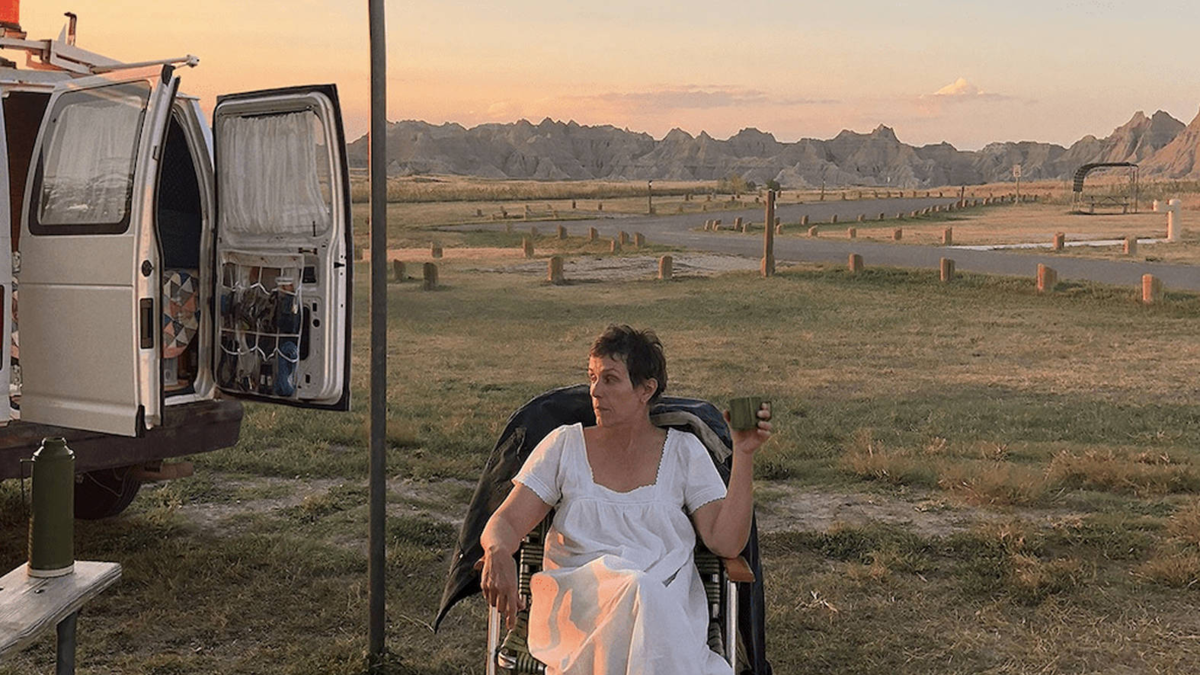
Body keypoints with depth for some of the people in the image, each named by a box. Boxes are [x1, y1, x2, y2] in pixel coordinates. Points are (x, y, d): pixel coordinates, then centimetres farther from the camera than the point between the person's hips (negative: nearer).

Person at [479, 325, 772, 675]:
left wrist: (743, 454, -4)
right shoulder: (565, 445, 13)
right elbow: (506, 521, 5)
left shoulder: (683, 452, 12)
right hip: (576, 603, 0)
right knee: (638, 591, -36)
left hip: (668, 605, 0)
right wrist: (498, 553, -20)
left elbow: (725, 542, 2)